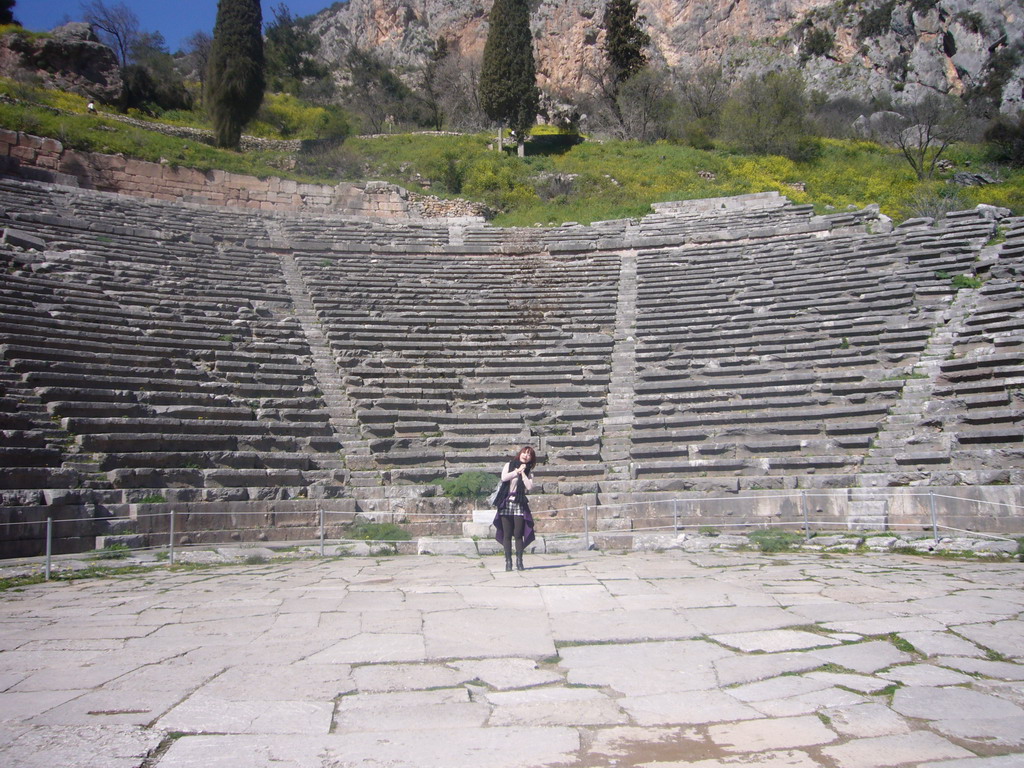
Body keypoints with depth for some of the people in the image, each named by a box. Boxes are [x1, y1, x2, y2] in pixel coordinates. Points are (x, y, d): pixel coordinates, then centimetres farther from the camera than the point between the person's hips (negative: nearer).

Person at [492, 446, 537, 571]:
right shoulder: (509, 465, 10)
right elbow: (503, 478, -9)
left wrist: (523, 473, -4)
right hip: (506, 503, 0)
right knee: (507, 535, -1)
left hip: (520, 504, 0)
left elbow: (529, 486, -6)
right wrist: (517, 471, -4)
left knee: (518, 535, -5)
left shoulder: (529, 472, 11)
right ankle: (508, 561, 2)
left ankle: (519, 561, 0)